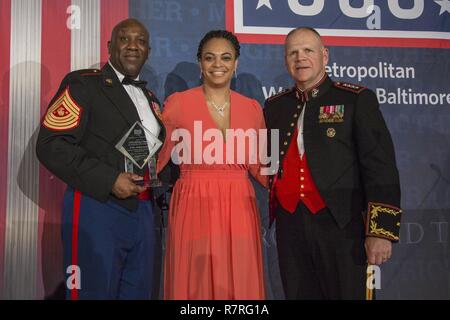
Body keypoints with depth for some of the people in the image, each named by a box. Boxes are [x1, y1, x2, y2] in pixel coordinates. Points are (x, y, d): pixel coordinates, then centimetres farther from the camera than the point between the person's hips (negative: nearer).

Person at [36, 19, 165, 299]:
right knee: (94, 292, 2)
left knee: (138, 293, 14)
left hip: (143, 212, 7)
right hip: (96, 209, -6)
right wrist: (109, 180, -19)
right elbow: (51, 145, -13)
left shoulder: (150, 97, 17)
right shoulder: (83, 84, -4)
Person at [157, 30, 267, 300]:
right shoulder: (178, 103, 0)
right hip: (194, 208, -2)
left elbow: (258, 165, 14)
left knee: (240, 284, 8)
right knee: (195, 285, 6)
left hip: (240, 209, 3)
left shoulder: (252, 108, 8)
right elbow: (158, 158, 3)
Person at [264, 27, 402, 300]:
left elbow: (380, 167, -7)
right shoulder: (275, 106, 13)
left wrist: (381, 231, -14)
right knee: (298, 294, 12)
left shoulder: (357, 100, 0)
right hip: (290, 225, 4)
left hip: (342, 225, -3)